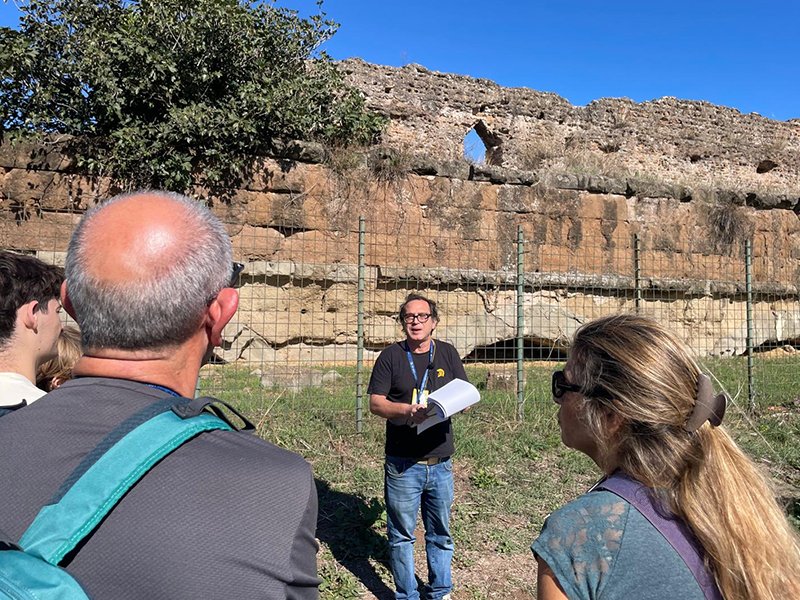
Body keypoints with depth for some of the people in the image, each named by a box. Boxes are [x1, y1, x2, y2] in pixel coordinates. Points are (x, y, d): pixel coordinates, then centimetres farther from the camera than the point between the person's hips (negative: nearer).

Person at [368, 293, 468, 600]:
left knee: (441, 534, 16)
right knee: (402, 536, 9)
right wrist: (408, 410, -21)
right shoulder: (391, 356, -1)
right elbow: (376, 403, -4)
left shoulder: (447, 353, 6)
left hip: (440, 463, 2)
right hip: (402, 464, -2)